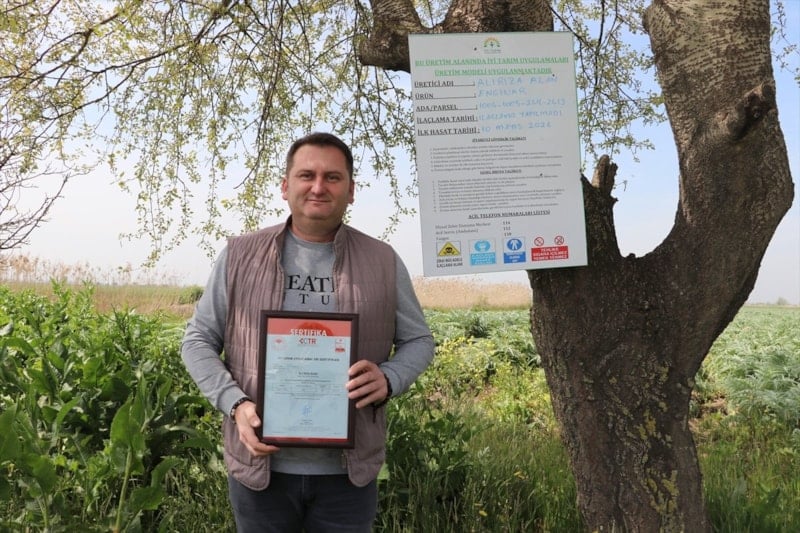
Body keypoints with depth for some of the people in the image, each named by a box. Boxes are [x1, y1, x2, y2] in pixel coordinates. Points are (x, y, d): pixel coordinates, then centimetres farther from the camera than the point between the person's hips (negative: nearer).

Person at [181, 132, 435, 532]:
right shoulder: (239, 256, 0)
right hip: (259, 467, 0)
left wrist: (388, 380, -14)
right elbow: (198, 341, 4)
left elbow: (418, 341, 7)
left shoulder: (383, 262, 1)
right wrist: (235, 404, -12)